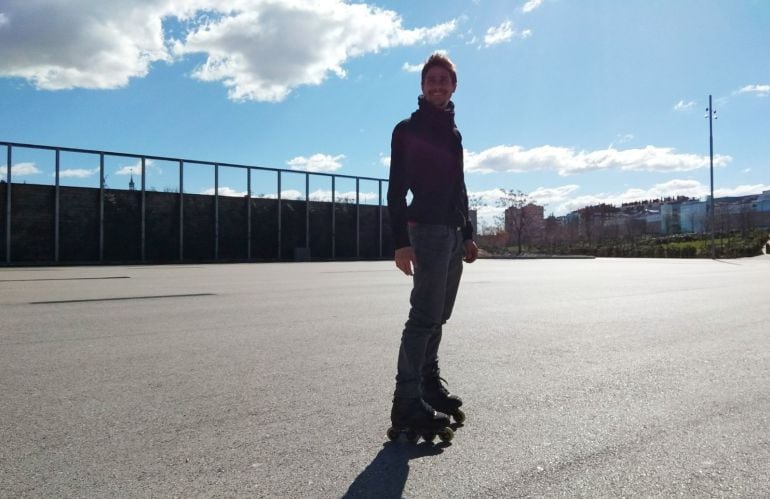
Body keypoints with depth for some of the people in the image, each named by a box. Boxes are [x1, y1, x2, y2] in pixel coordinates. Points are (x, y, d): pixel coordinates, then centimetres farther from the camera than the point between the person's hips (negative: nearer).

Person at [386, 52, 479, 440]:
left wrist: (468, 234, 18)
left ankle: (430, 386, 22)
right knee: (425, 316, -13)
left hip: (454, 232, 8)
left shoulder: (453, 132, 20)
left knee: (438, 316, 12)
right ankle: (407, 403, -10)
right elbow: (397, 189, -10)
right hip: (427, 230, -8)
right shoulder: (408, 129, -2)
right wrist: (401, 241, -19)